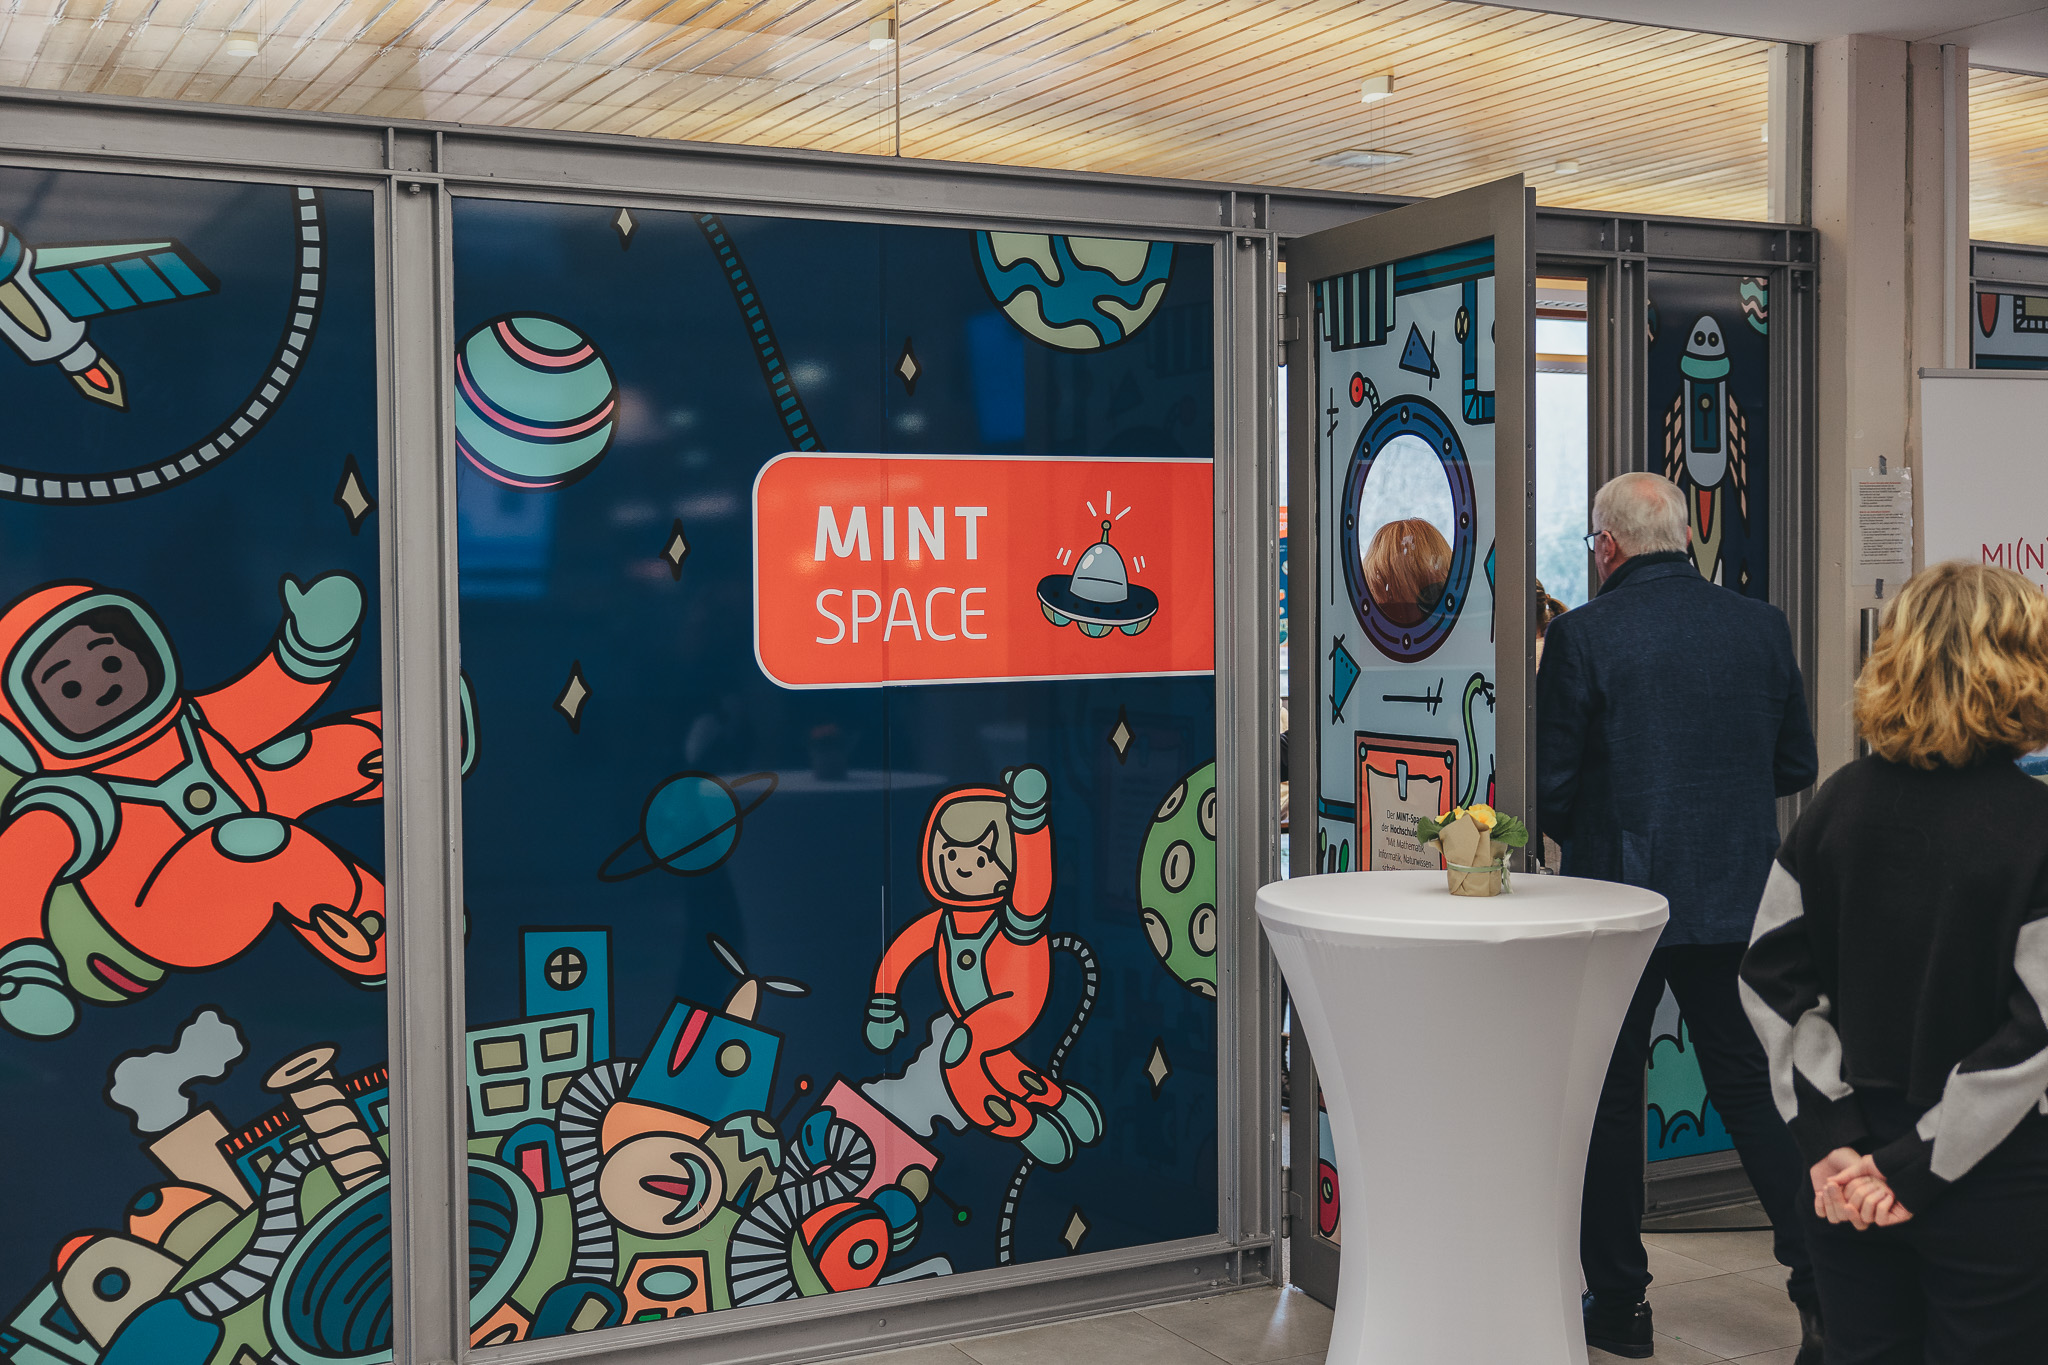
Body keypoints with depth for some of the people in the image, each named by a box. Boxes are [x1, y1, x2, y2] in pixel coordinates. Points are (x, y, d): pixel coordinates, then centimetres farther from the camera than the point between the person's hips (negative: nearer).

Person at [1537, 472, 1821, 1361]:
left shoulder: (1582, 635, -12)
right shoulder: (1762, 626, 2)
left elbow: (1549, 782, -10)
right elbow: (1796, 766, 8)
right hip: (1736, 897, 4)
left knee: (1609, 1096, 8)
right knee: (1750, 1085, 14)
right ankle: (1825, 1281, 8)